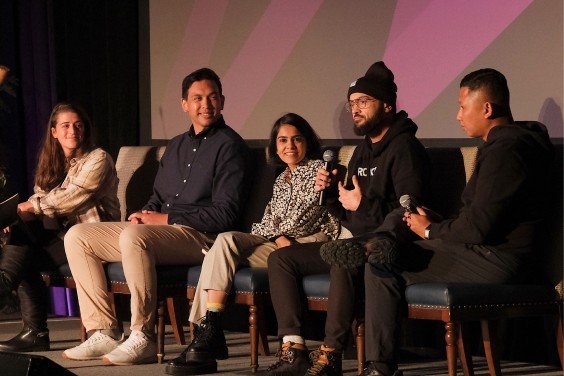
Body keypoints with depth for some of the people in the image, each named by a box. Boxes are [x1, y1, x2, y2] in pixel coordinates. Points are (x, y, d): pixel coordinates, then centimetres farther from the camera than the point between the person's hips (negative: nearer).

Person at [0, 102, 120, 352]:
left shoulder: (97, 160, -4)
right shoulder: (51, 163, 18)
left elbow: (68, 200, -15)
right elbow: (40, 203, 8)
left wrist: (24, 207, -15)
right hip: (63, 232, 6)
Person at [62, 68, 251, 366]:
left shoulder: (229, 146, -4)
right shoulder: (176, 146, 22)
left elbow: (225, 215, -13)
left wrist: (167, 218, -12)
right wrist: (143, 215, 3)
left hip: (201, 237, -9)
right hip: (157, 231, 9)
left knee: (134, 236, -37)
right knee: (77, 237, -1)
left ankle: (143, 339, -33)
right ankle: (104, 332, -9)